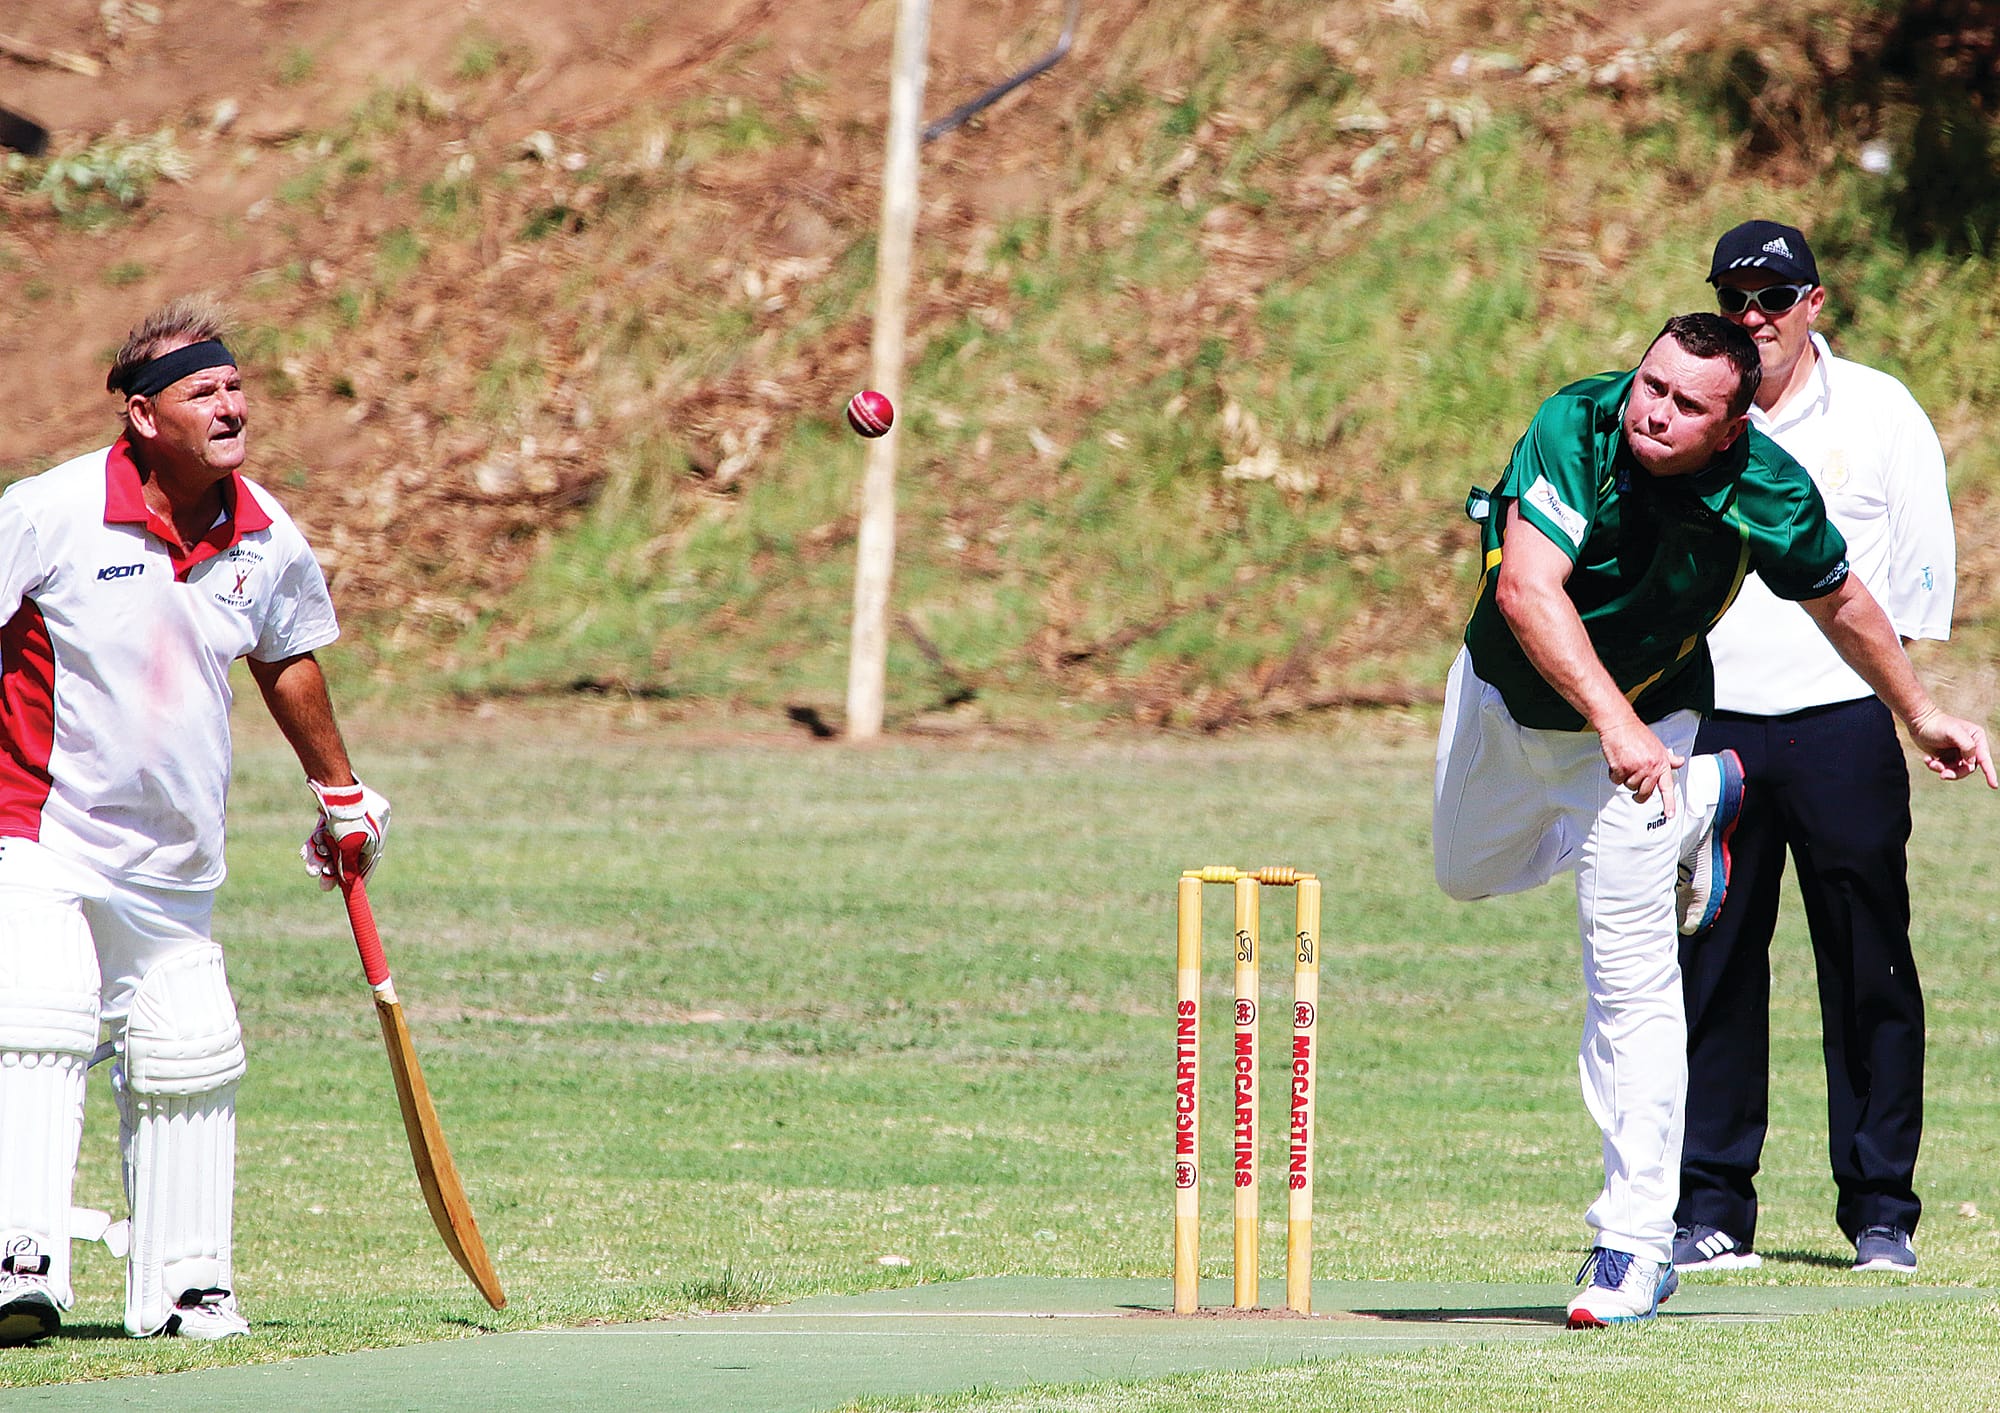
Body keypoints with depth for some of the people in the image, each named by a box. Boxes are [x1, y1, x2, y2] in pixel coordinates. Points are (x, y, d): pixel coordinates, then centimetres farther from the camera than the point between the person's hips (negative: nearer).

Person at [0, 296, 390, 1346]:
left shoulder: (265, 537, 2)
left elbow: (285, 657, 21)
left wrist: (338, 791, 32)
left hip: (173, 861, 5)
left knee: (188, 1064, 5)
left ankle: (182, 1285, 16)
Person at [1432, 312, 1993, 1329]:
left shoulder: (1770, 498, -26)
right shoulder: (1575, 430, -34)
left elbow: (1838, 601, -4)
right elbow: (1528, 589, -44)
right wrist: (1612, 723, -56)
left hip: (1648, 720, -2)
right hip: (1509, 692, 2)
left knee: (1632, 983, -10)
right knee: (1468, 874, 28)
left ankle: (1635, 1244, -3)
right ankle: (1701, 801, 44)